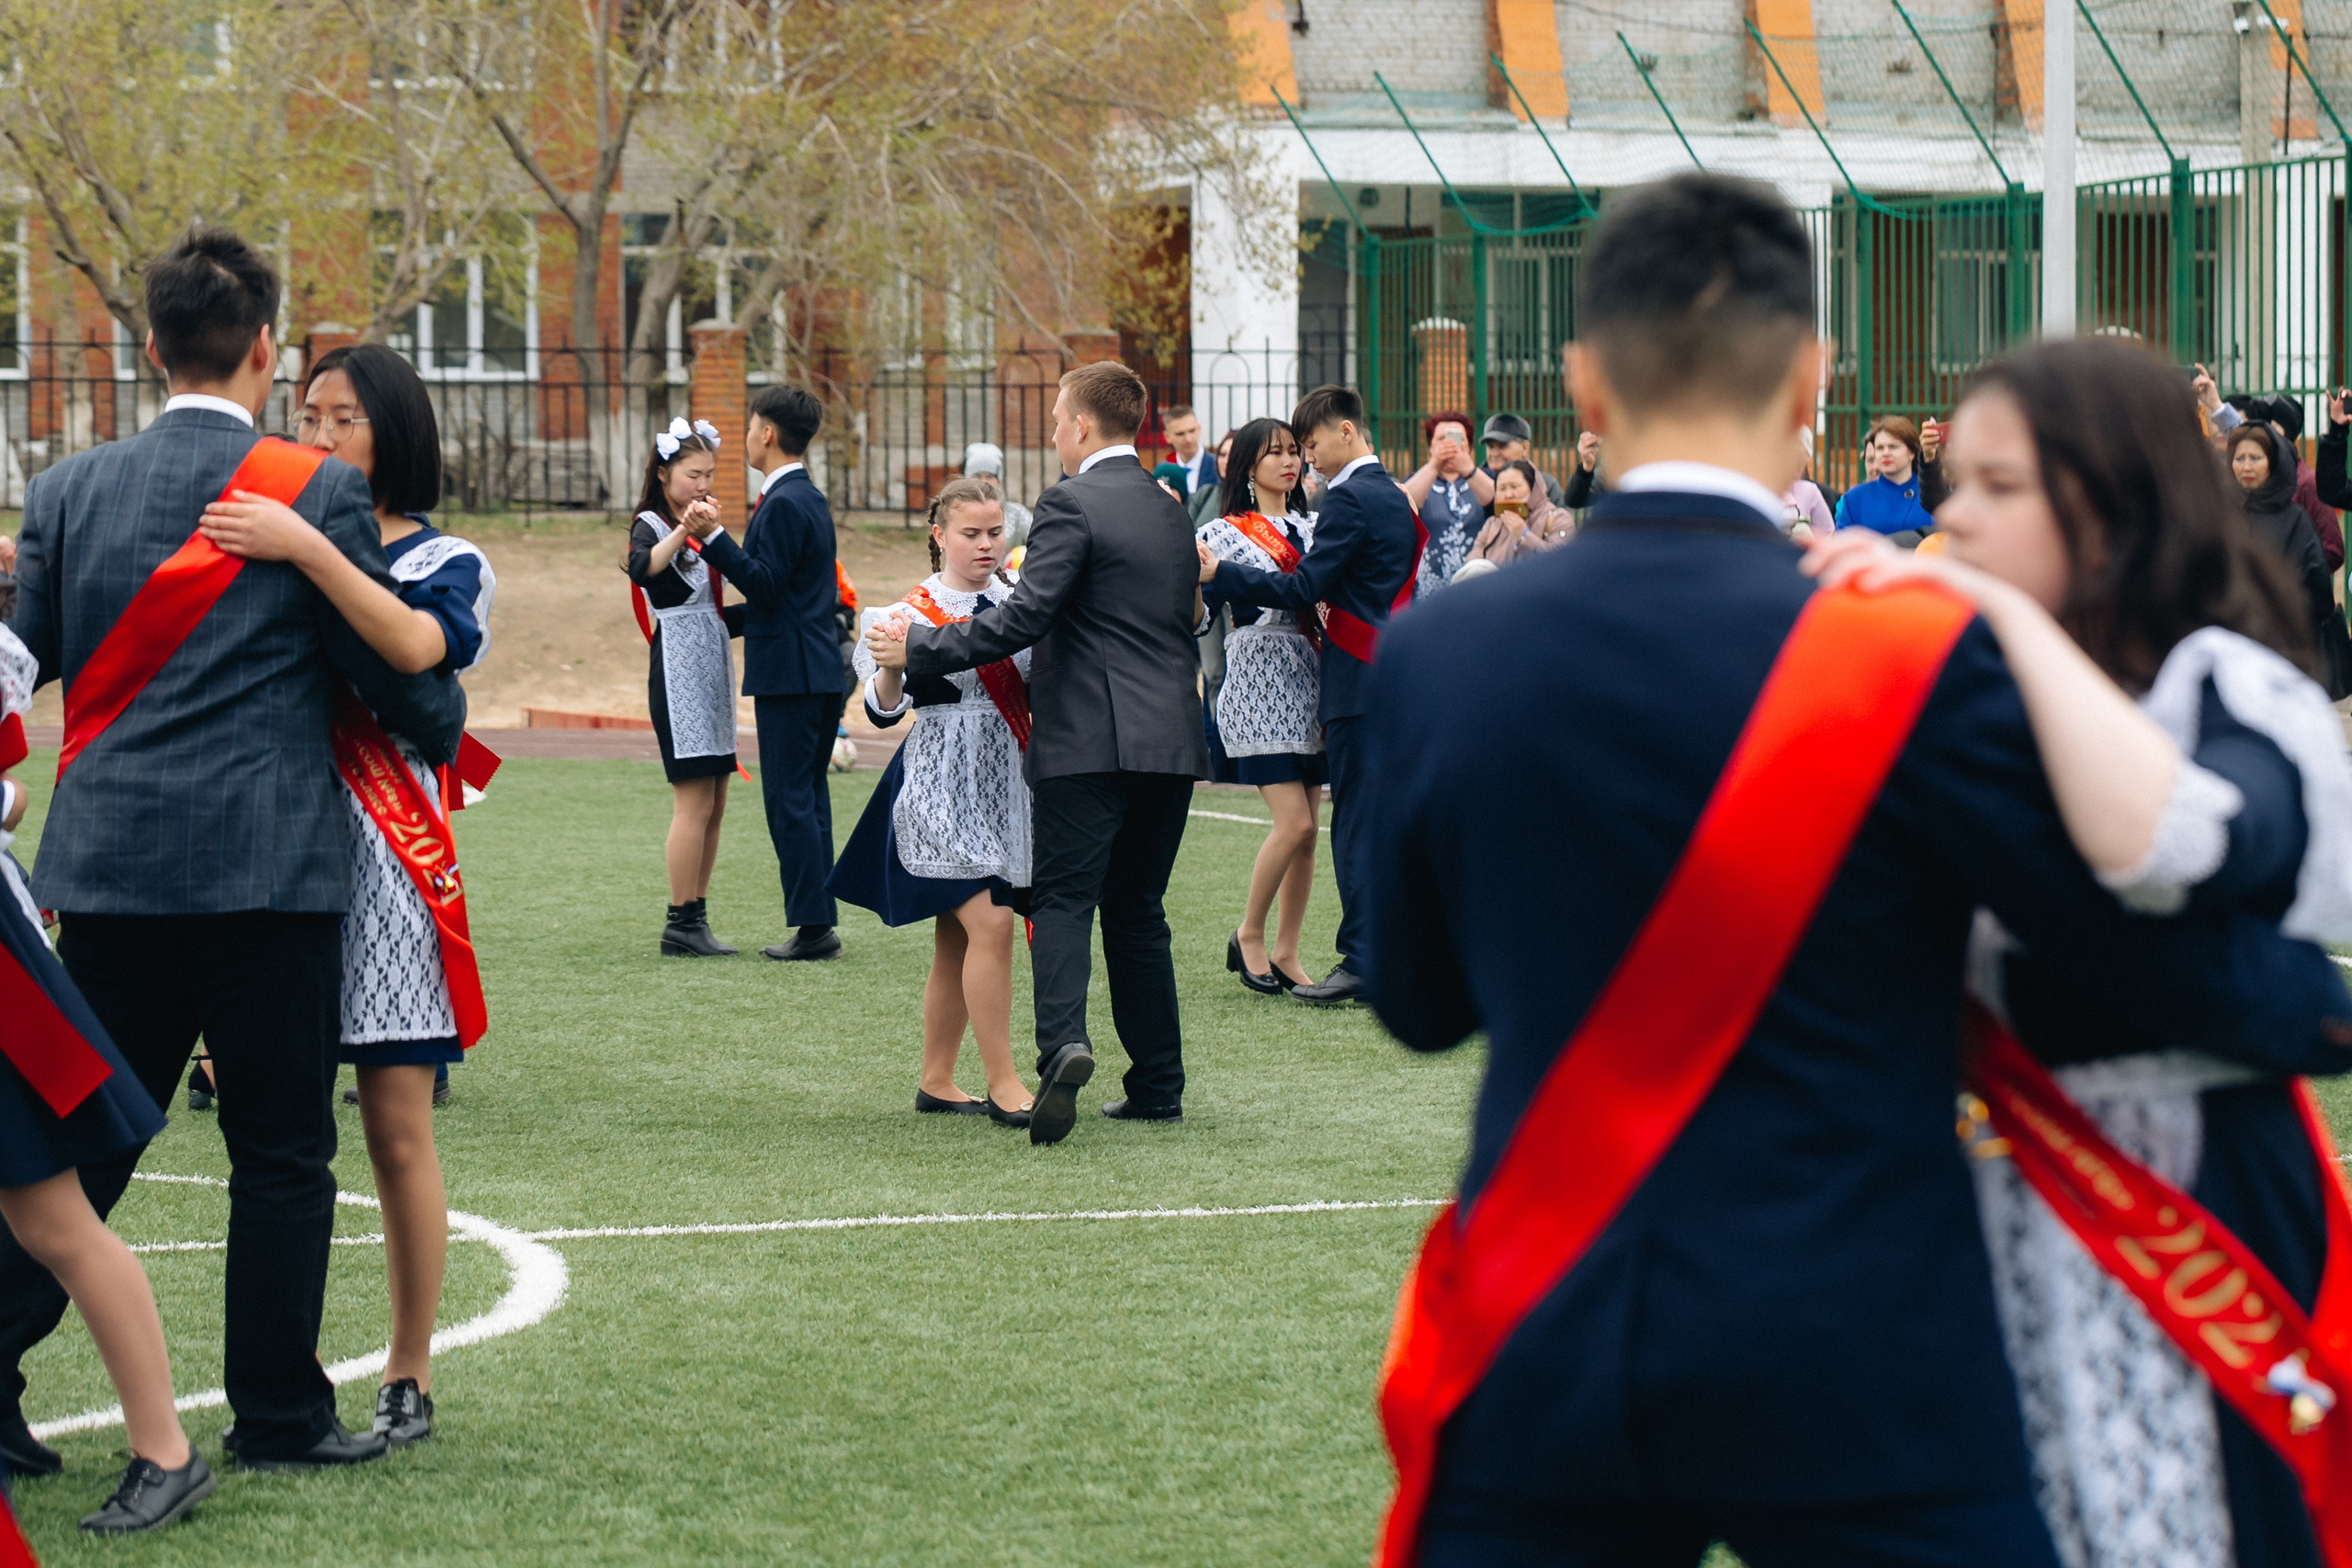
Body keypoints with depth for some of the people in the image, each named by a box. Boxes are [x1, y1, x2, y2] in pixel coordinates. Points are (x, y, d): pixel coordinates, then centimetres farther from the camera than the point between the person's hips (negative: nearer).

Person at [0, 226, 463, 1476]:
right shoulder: (317, 492, -6)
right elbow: (393, 670, -1)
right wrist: (446, 733, 20)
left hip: (107, 862, 4)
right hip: (266, 868, -4)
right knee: (281, 1152, 5)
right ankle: (278, 1416, 10)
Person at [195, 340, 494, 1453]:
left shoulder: (441, 562, 3)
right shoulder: (260, 545, 14)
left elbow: (415, 645, -20)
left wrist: (306, 549, -28)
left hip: (380, 849, -3)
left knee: (397, 1134, 0)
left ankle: (409, 1380, 8)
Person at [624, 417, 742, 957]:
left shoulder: (701, 529, 19)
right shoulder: (651, 525, -6)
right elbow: (642, 569, -32)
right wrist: (684, 531, -45)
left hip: (713, 669, 9)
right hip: (678, 670, -9)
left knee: (713, 806, 6)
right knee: (695, 802, -11)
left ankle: (695, 919, 10)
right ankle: (681, 924, -8)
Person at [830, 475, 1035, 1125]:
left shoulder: (1016, 602, 8)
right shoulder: (916, 610, -9)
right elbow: (885, 709, -17)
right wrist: (889, 660, -36)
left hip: (1005, 785, 6)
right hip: (943, 786, -6)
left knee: (957, 941, 11)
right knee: (991, 925, -14)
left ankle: (936, 1082, 20)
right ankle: (1002, 1083, -9)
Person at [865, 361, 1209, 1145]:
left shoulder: (1071, 503, -9)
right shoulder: (1169, 509, 16)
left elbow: (1025, 617, -16)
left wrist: (919, 648, -10)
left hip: (1088, 741, -7)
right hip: (1171, 741, 7)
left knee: (1063, 901, -7)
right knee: (1137, 910, 13)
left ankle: (1063, 1043, -29)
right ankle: (1157, 1085, 13)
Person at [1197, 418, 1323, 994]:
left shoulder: (1308, 530, 16)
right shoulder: (1223, 534, -1)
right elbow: (1196, 616, -6)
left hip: (1308, 684, 6)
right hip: (1259, 683, -6)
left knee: (1307, 829, 2)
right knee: (1294, 823, -14)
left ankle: (1285, 954, 10)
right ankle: (1249, 935, 5)